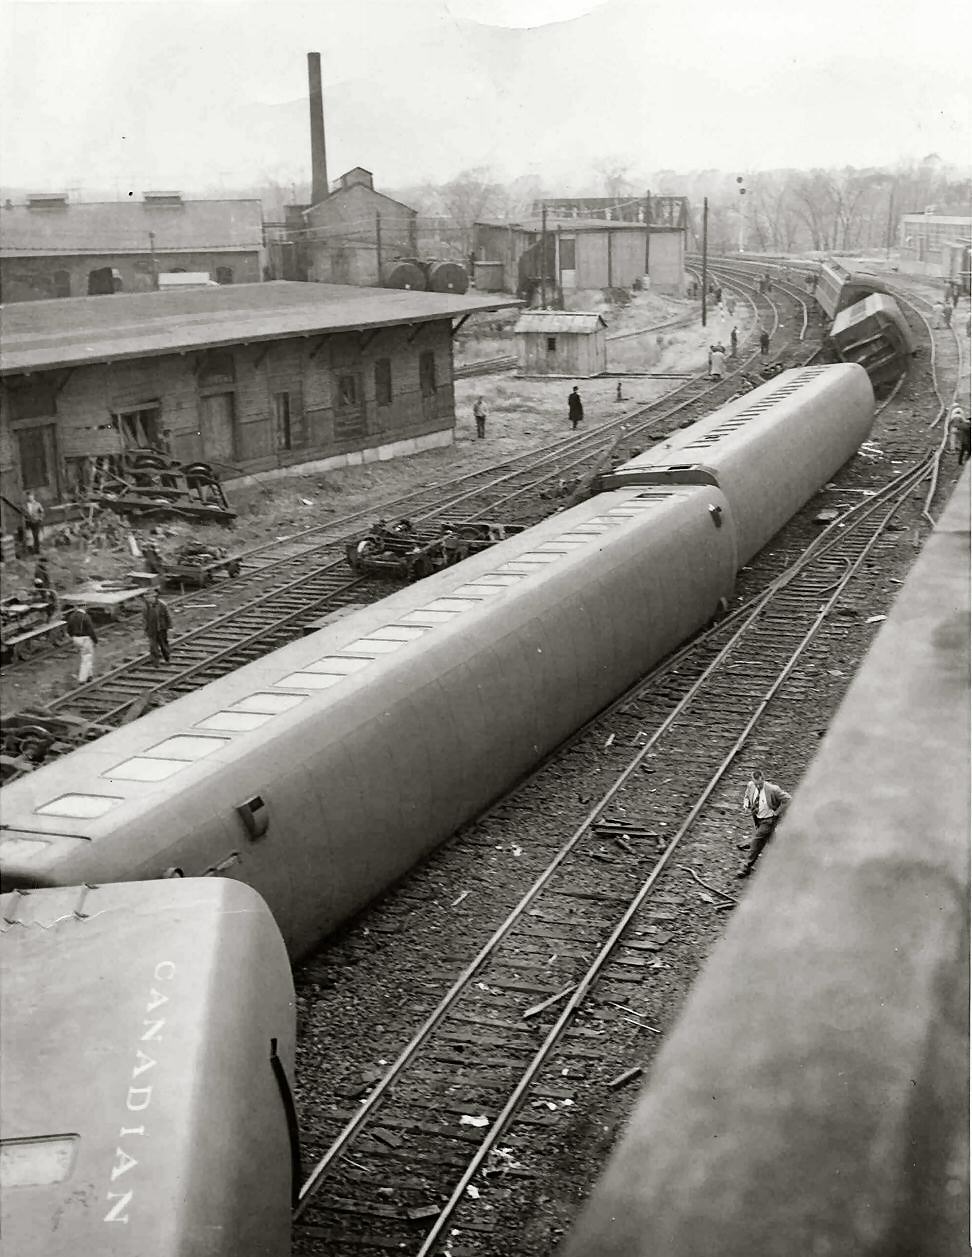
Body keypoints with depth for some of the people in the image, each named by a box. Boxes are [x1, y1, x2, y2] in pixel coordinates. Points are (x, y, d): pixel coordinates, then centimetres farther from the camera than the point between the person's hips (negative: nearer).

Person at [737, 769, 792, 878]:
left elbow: (788, 799, -21)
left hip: (768, 820, -6)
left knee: (756, 841, -7)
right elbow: (747, 796, 14)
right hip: (757, 818, 6)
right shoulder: (751, 786, -9)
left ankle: (746, 868, 2)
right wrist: (746, 805, -8)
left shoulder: (773, 789, -27)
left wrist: (777, 812, -17)